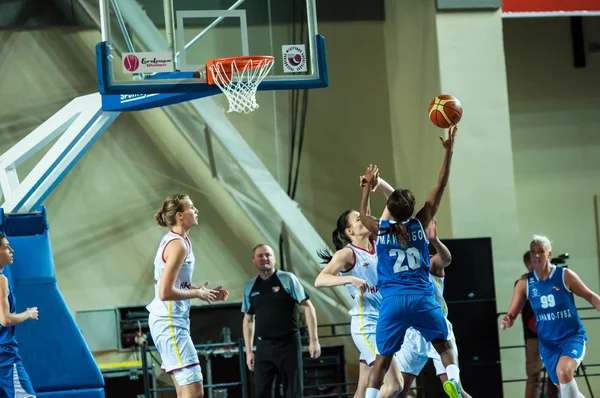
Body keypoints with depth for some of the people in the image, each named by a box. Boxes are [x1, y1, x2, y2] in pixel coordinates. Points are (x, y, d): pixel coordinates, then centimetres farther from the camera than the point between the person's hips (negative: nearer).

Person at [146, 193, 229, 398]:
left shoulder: (173, 240, 12)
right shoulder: (178, 245, -18)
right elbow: (165, 292, -24)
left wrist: (206, 292, 11)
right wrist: (198, 293, -13)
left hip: (173, 321, 10)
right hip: (170, 322, -10)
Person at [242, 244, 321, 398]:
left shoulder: (287, 279, -2)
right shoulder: (250, 287, 9)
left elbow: (308, 307, -4)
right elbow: (248, 319, 16)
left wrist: (314, 340, -10)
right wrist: (248, 351, 10)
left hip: (288, 344, -3)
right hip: (264, 347, 3)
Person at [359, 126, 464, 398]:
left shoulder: (381, 230, 3)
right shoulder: (419, 225, 1)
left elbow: (363, 214, 28)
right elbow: (439, 188, 5)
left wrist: (368, 185, 39)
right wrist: (448, 151, 7)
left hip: (392, 301, 1)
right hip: (421, 298, -1)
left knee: (383, 358, 6)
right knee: (443, 344, 13)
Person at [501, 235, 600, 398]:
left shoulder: (565, 275, -9)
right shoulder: (525, 283, -3)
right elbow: (512, 314, -3)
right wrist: (506, 321, -26)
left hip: (573, 337, -4)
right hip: (547, 342, 4)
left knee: (563, 371, -30)